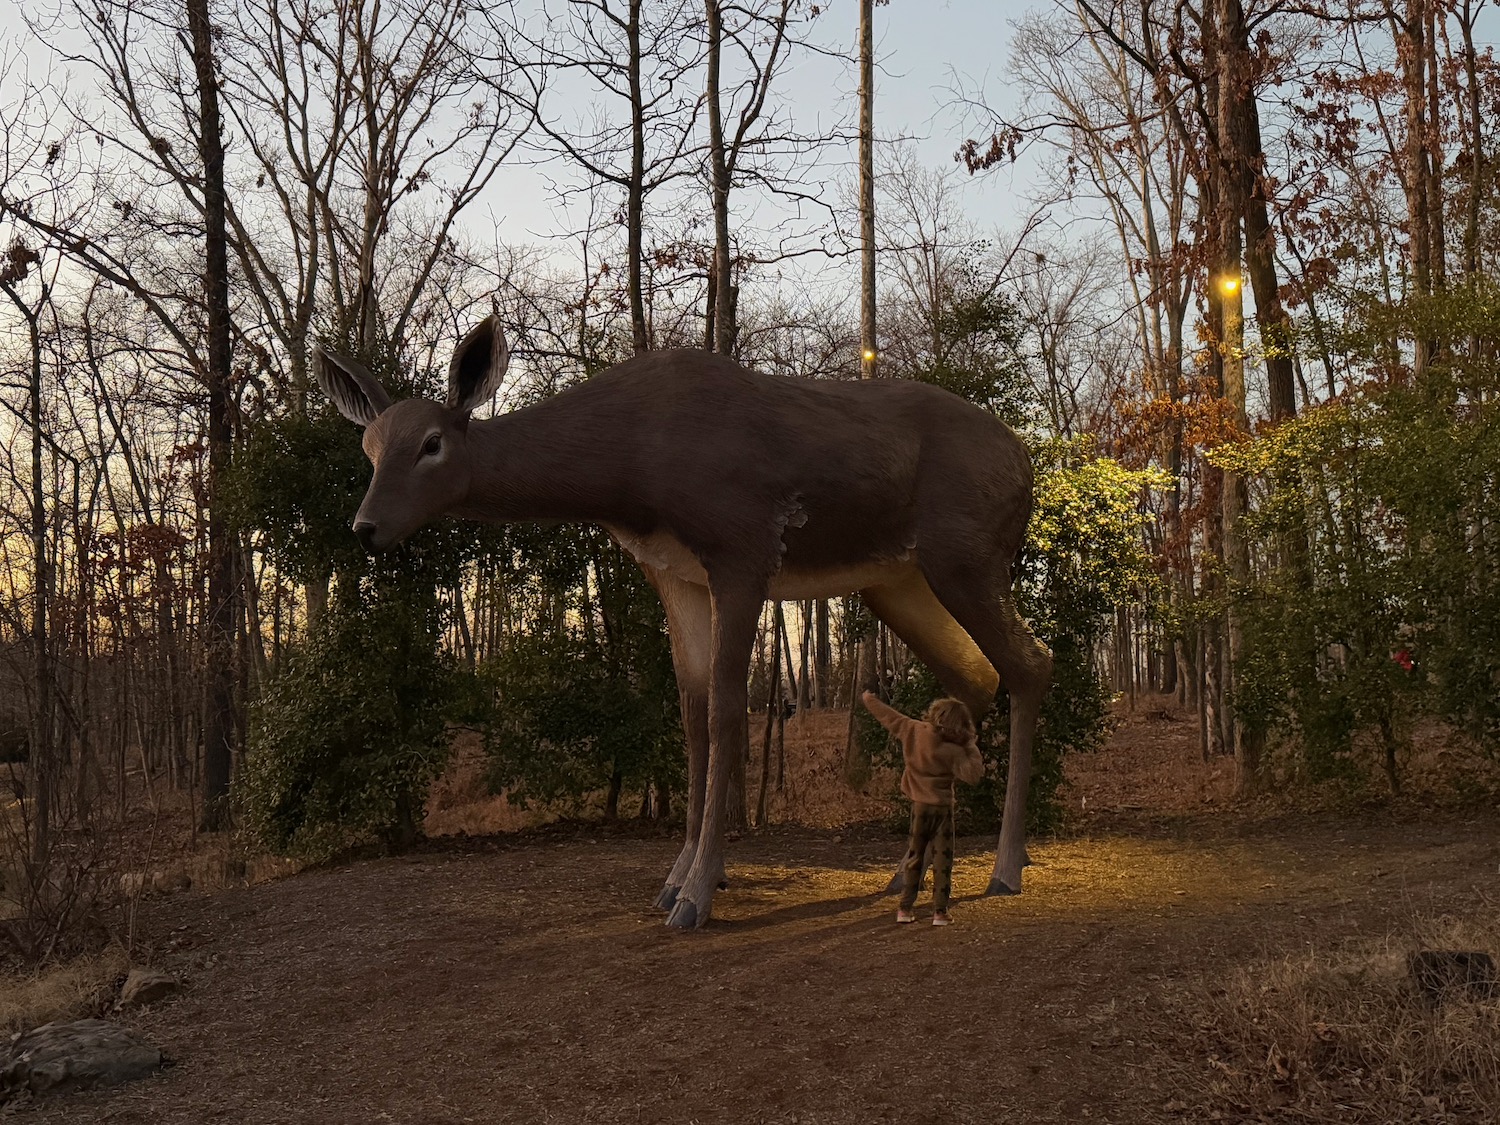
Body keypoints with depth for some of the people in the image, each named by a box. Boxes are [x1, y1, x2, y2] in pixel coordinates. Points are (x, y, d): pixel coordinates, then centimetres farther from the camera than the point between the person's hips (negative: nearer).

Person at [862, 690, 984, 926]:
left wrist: (869, 698, 19)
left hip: (918, 805, 5)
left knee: (913, 857, 14)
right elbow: (973, 774, -26)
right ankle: (940, 911, 2)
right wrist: (972, 747, -16)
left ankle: (905, 908, 15)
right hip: (941, 807, -4)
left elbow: (888, 716, 4)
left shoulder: (913, 730, -9)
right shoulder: (952, 751, -21)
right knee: (942, 860, 4)